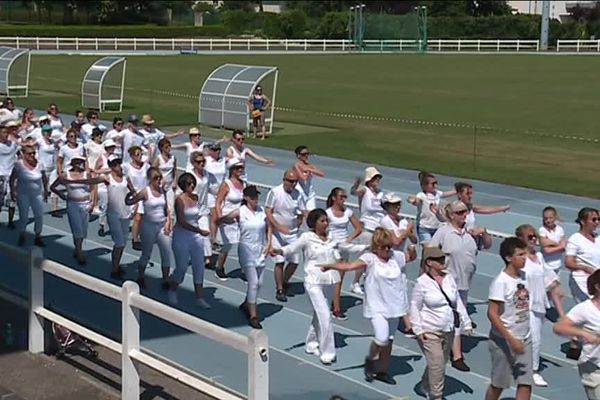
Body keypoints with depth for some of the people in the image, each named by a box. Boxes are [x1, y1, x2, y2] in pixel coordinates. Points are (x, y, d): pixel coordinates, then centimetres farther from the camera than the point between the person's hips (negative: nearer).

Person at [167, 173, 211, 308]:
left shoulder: (195, 198, 4)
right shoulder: (180, 200, -14)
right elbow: (181, 222, -21)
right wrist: (199, 231, -26)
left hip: (196, 236, 6)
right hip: (182, 237, -6)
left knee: (199, 267, 3)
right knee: (181, 267, 3)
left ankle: (199, 297, 10)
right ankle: (172, 291, 29)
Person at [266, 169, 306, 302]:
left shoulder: (298, 194, 1)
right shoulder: (274, 192, -11)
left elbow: (304, 212, 8)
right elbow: (268, 212, -12)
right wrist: (279, 226, -22)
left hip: (293, 233, 4)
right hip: (277, 232, -4)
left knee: (295, 261, 3)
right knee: (280, 261, -10)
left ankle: (285, 283, 28)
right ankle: (279, 290, 2)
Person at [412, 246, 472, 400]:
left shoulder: (449, 279, 3)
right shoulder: (422, 282, -13)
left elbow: (458, 302, 10)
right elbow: (415, 306, -9)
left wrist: (466, 322, 9)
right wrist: (418, 329, -14)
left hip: (448, 331, 6)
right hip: (429, 332, -6)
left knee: (440, 363, 18)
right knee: (437, 365, -10)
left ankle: (426, 387, 41)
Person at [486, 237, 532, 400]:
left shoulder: (523, 276, 2)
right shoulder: (500, 282, -18)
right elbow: (492, 314, -20)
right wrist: (511, 339, -23)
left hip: (524, 339, 6)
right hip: (504, 341, -6)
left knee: (526, 383, 1)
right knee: (498, 384, 9)